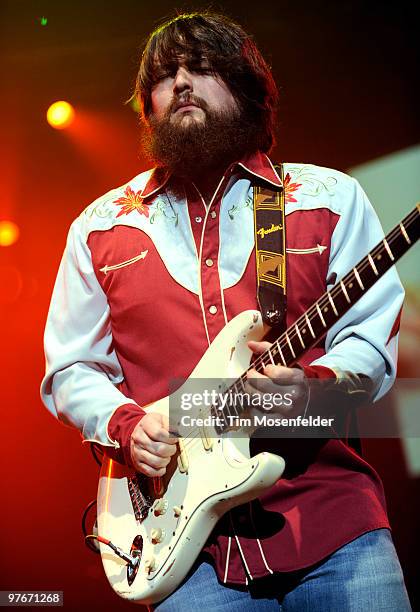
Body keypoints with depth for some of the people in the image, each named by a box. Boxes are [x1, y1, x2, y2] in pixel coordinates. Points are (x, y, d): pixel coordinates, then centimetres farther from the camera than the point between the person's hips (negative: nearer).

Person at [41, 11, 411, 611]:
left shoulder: (330, 197, 7)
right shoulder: (101, 227, 11)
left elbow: (373, 334, 3)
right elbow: (70, 370, 14)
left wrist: (316, 385, -18)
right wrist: (126, 425, -6)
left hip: (329, 513, 0)